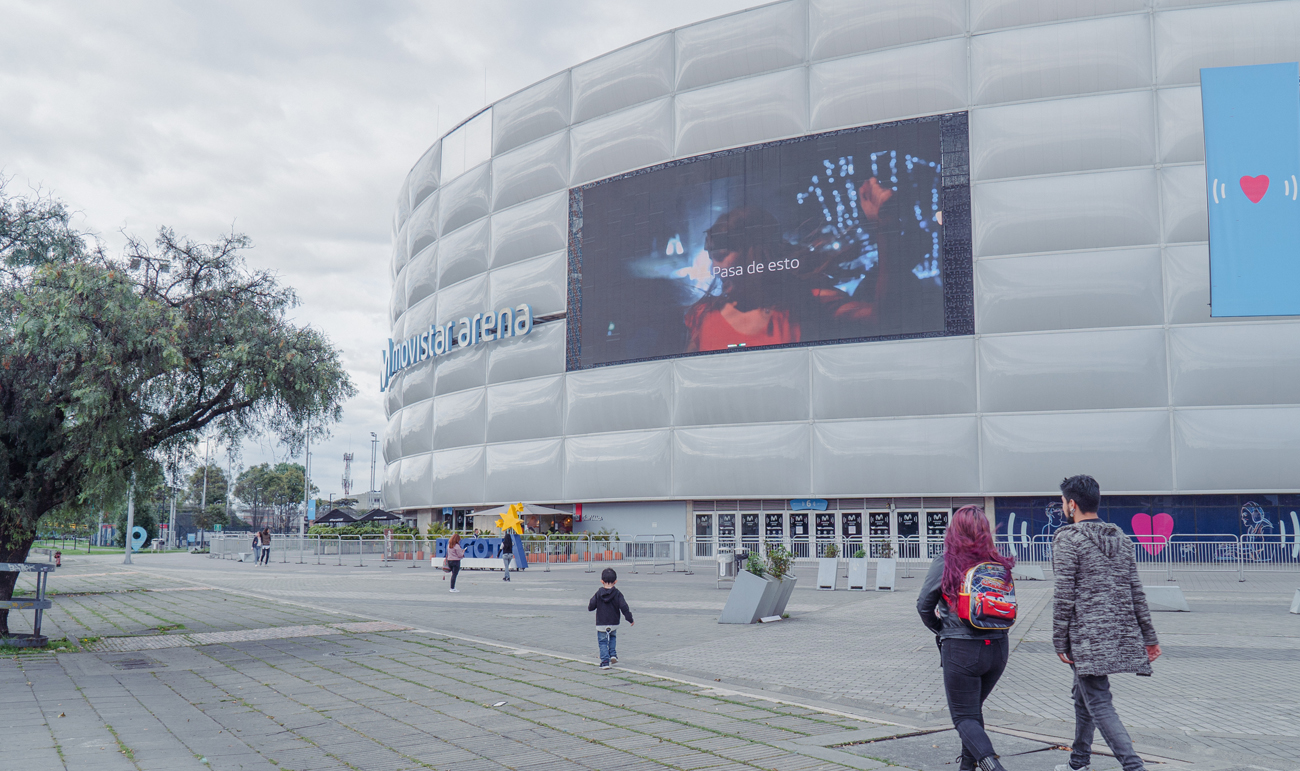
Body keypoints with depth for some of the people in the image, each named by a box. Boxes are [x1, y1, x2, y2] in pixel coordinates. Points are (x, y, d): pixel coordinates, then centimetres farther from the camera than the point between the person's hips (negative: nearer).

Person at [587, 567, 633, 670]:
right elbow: (624, 607, -9)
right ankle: (613, 654, 11)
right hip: (614, 623, 1)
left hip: (601, 624, -1)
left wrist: (589, 608, 21)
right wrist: (630, 619, 0)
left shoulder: (598, 593, -5)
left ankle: (605, 661, -2)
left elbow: (591, 606, -3)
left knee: (603, 642, 7)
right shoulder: (617, 594, -6)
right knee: (613, 638, 27)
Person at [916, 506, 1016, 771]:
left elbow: (924, 606, -2)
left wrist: (940, 629, 17)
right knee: (974, 708, 24)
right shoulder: (999, 564, -1)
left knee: (964, 716, 4)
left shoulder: (944, 563, -10)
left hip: (961, 650, -5)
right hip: (998, 647, 5)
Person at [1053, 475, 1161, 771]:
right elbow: (1136, 591, 10)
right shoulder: (1120, 538, 11)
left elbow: (1064, 596, -13)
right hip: (1121, 633, 8)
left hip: (1086, 636, -8)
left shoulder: (1067, 539, -10)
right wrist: (1149, 636, 13)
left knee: (1099, 704, -5)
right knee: (1083, 694, 21)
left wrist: (1060, 642, -7)